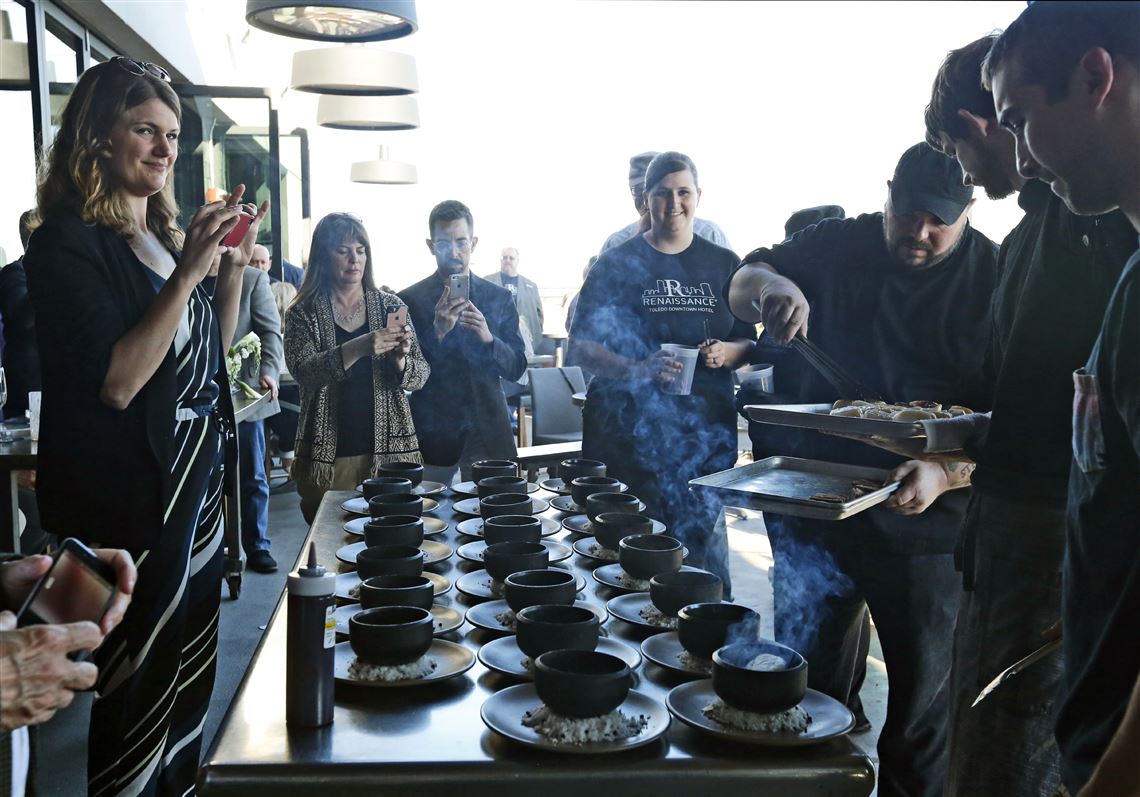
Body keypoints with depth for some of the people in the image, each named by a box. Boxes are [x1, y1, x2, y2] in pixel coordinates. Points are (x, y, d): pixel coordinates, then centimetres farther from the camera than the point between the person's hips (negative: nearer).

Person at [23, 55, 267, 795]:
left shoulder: (163, 234, 10)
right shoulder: (69, 242, -13)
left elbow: (209, 350, 16)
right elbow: (116, 382, -23)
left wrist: (234, 267, 3)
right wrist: (188, 270, -25)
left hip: (196, 477, 8)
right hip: (130, 494, -8)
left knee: (192, 677, 18)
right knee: (139, 687, 5)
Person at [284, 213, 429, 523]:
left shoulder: (390, 306, 5)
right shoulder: (303, 313, 1)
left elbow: (420, 376, 3)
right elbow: (303, 371, -14)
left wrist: (400, 360, -19)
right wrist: (357, 349, -28)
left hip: (390, 450, 1)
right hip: (328, 455, -1)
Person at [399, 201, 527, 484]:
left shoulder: (499, 298, 6)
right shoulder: (410, 300, -1)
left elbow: (516, 369, 4)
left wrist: (489, 338, -15)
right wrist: (437, 331, -20)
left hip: (487, 432, 2)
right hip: (432, 435, -2)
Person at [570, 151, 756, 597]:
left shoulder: (723, 264, 11)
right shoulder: (618, 264, 3)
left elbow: (748, 342, 16)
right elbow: (582, 347, -2)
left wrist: (727, 353, -8)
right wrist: (636, 369, -19)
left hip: (706, 430, 2)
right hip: (630, 430, -2)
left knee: (703, 539, 3)